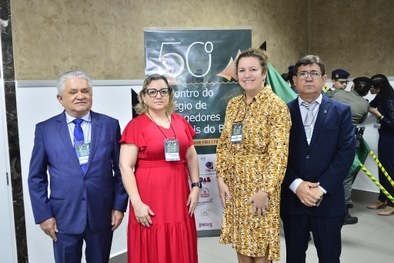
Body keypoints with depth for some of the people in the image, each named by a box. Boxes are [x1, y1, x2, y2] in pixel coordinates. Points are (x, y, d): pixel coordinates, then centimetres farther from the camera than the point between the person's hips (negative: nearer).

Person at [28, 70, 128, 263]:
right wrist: (43, 215, -2)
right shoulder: (45, 129, -1)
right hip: (63, 216, 0)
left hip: (102, 214, 1)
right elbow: (36, 177, 2)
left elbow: (121, 169, 2)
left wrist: (119, 205, -1)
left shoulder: (110, 125, -1)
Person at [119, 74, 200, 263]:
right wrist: (137, 203, -15)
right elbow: (125, 166, -10)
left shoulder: (180, 122, 8)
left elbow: (191, 156, 13)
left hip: (179, 197, 4)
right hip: (150, 200, -4)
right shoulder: (136, 125, -7)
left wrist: (196, 186, 4)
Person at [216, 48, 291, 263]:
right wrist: (221, 178, 1)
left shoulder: (276, 105, -11)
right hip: (234, 184, 6)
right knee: (240, 241, 16)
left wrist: (265, 190, -17)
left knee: (260, 246, 7)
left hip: (260, 183, -5)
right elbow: (223, 145, 9)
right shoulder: (233, 104, 7)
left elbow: (278, 153, -15)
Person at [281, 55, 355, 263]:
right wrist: (297, 185, -13)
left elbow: (346, 152, -5)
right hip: (292, 198, 1)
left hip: (328, 199, 0)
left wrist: (321, 188, -13)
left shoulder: (341, 111, 3)